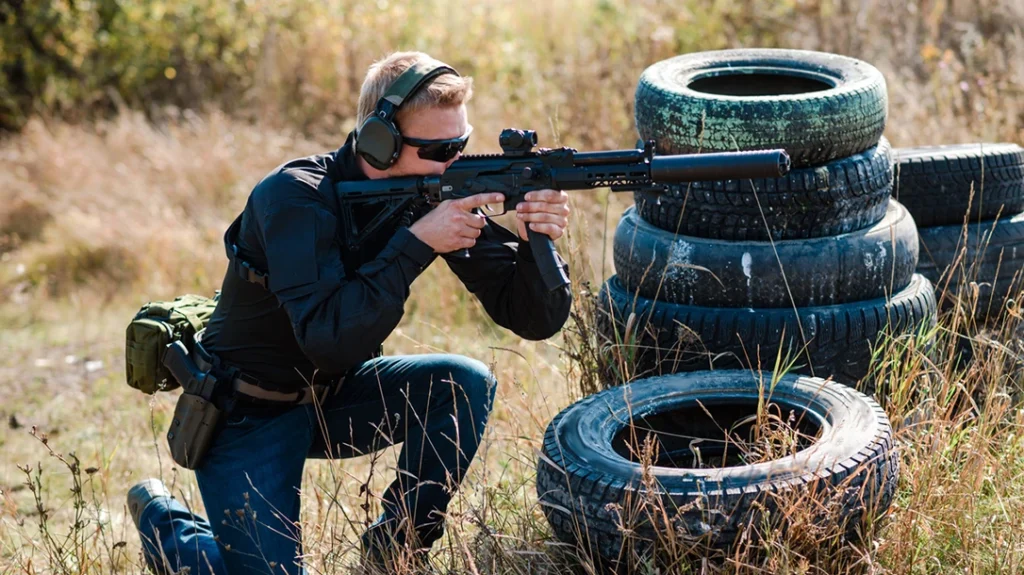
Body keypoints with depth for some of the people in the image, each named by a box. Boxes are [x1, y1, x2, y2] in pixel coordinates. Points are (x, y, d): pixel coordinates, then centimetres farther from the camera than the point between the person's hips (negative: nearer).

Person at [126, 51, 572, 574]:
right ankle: (161, 517, 15)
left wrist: (536, 244, -32)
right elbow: (331, 341, -37)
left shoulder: (443, 195, -9)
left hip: (335, 397, 5)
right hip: (248, 414, -5)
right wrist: (417, 242, -37)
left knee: (468, 384, -17)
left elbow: (535, 319, -11)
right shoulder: (296, 197, -26)